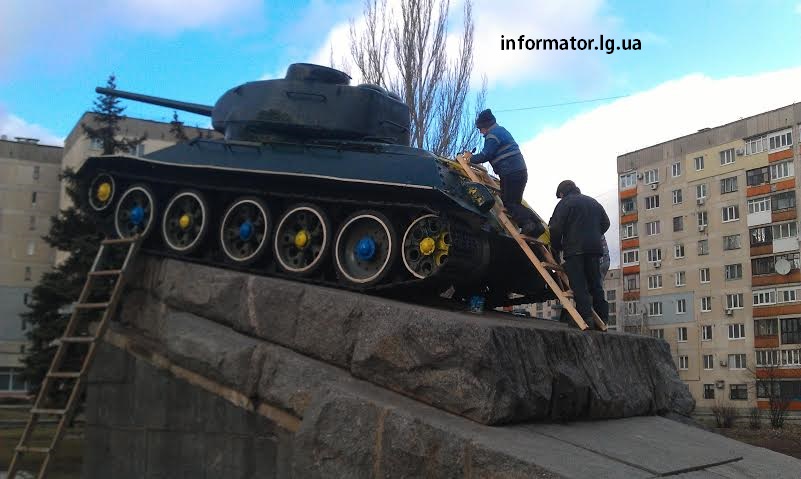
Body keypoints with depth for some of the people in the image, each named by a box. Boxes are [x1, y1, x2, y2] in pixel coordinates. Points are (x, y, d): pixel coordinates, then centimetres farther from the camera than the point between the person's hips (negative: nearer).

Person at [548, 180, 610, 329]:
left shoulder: (565, 203, 0)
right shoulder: (593, 202, 21)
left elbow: (556, 228, -7)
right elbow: (605, 223, 25)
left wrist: (556, 249, 4)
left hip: (574, 249, -6)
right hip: (595, 248, 6)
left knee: (579, 285, -7)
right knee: (596, 285, 11)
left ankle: (586, 318, -16)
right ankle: (602, 319, 9)